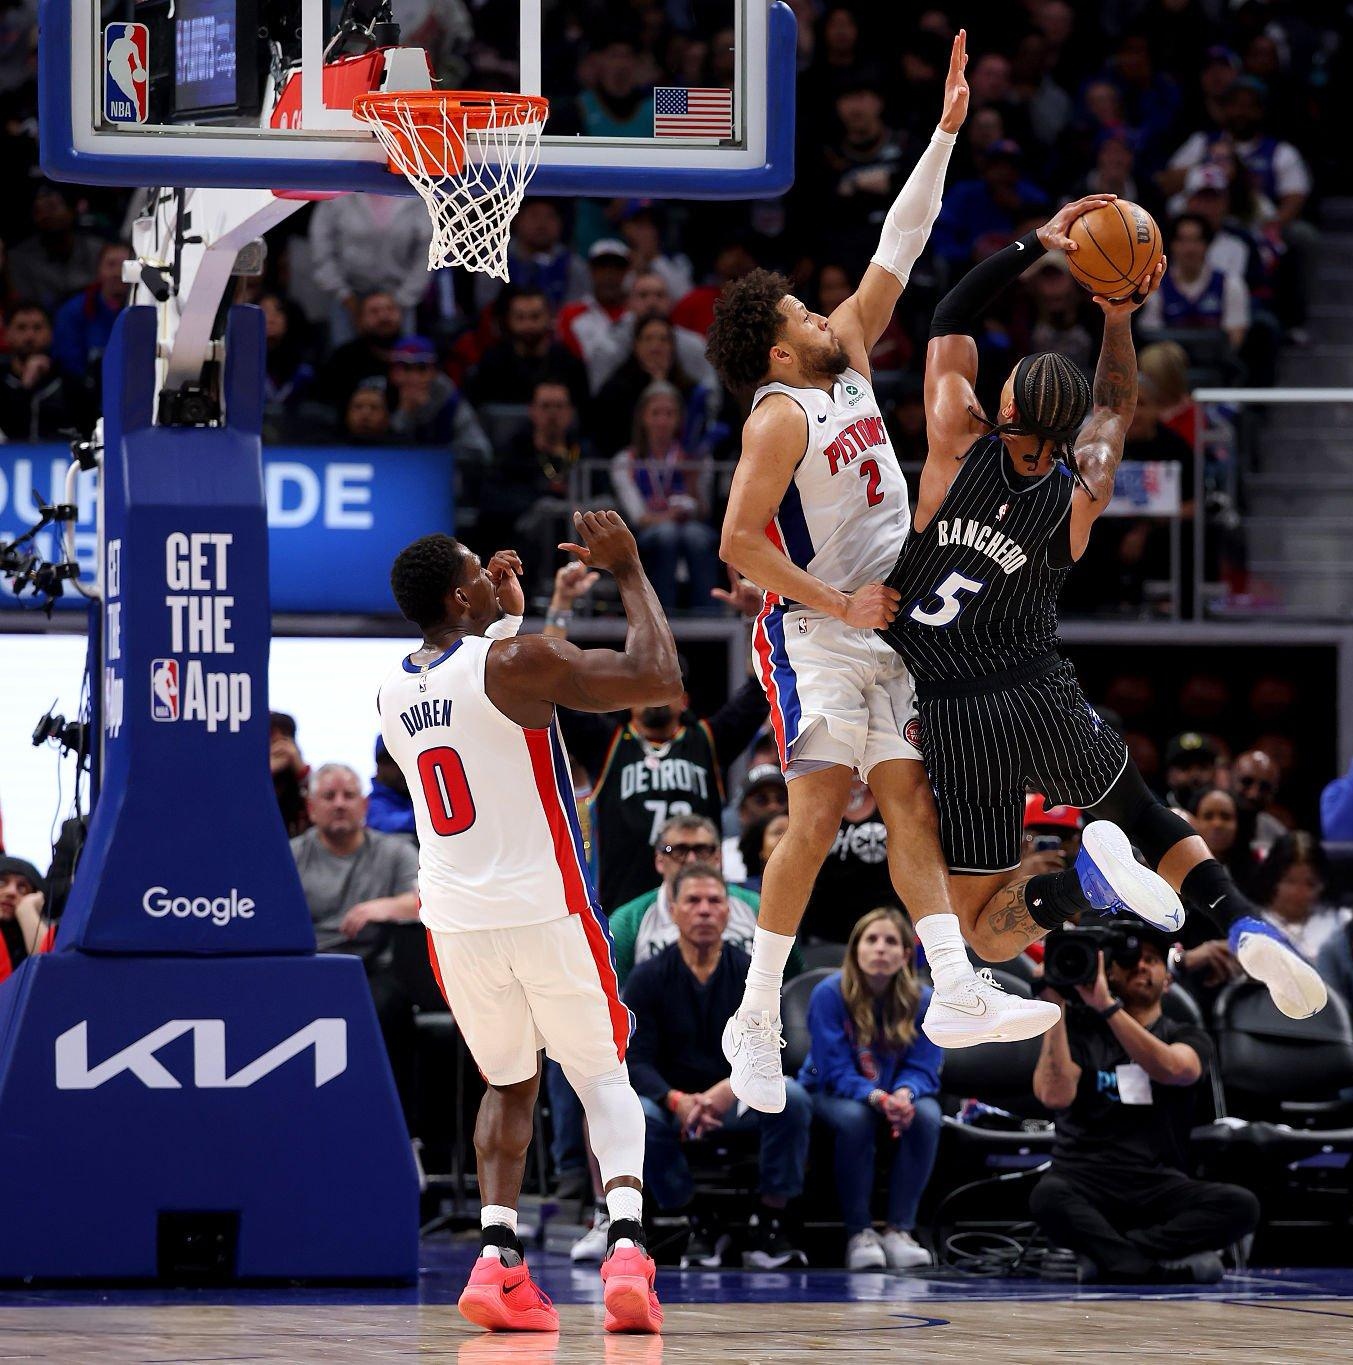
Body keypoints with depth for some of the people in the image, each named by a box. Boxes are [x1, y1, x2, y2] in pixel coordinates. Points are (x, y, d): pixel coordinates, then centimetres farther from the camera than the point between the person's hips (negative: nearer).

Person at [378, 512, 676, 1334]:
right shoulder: (517, 664, -12)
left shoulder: (393, 692, 9)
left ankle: (499, 1254, 2)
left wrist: (507, 614, 29)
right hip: (546, 910, -5)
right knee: (603, 1078, 9)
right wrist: (630, 572, -5)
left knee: (510, 1084, 21)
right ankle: (627, 1241, -13)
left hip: (454, 919, 5)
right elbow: (658, 679, -15)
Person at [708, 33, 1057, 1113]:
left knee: (910, 797, 0)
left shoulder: (850, 358, 8)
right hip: (815, 638, -8)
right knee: (817, 817, -12)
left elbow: (898, 250, 9)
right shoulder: (781, 417, -15)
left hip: (879, 627, 8)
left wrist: (947, 131, 3)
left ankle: (957, 993, -6)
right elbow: (738, 543, -20)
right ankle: (758, 1017, -6)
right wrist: (838, 605, -16)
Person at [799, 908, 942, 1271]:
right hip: (832, 1093, -2)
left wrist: (903, 1094, -36)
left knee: (926, 1115, -31)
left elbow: (921, 1069, -11)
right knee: (855, 1117, -38)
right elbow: (837, 1070, -21)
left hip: (896, 1094, 3)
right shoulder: (829, 994, -18)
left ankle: (899, 1230, -26)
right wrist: (876, 1098, -40)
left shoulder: (922, 1000, -11)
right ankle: (859, 1234, -26)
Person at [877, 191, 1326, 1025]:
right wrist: (1120, 320, 10)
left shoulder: (963, 448, -10)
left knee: (989, 933, 7)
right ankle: (1245, 926, -2)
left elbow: (951, 323, 4)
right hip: (1042, 702, 2)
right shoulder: (1083, 495, -3)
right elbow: (1115, 406, 19)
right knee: (1147, 816, 28)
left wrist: (1037, 244, 3)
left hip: (956, 722, -2)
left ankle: (1083, 883, -27)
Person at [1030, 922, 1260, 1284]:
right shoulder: (1079, 1028, 10)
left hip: (1157, 1188, 2)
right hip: (1086, 1184, -2)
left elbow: (1172, 1069, -14)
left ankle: (1110, 1252, -30)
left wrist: (1107, 1007, -22)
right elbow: (1055, 1095, -10)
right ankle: (1165, 1264, -37)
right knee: (1048, 1197, -38)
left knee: (1241, 1205, -28)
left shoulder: (1186, 1037, 12)